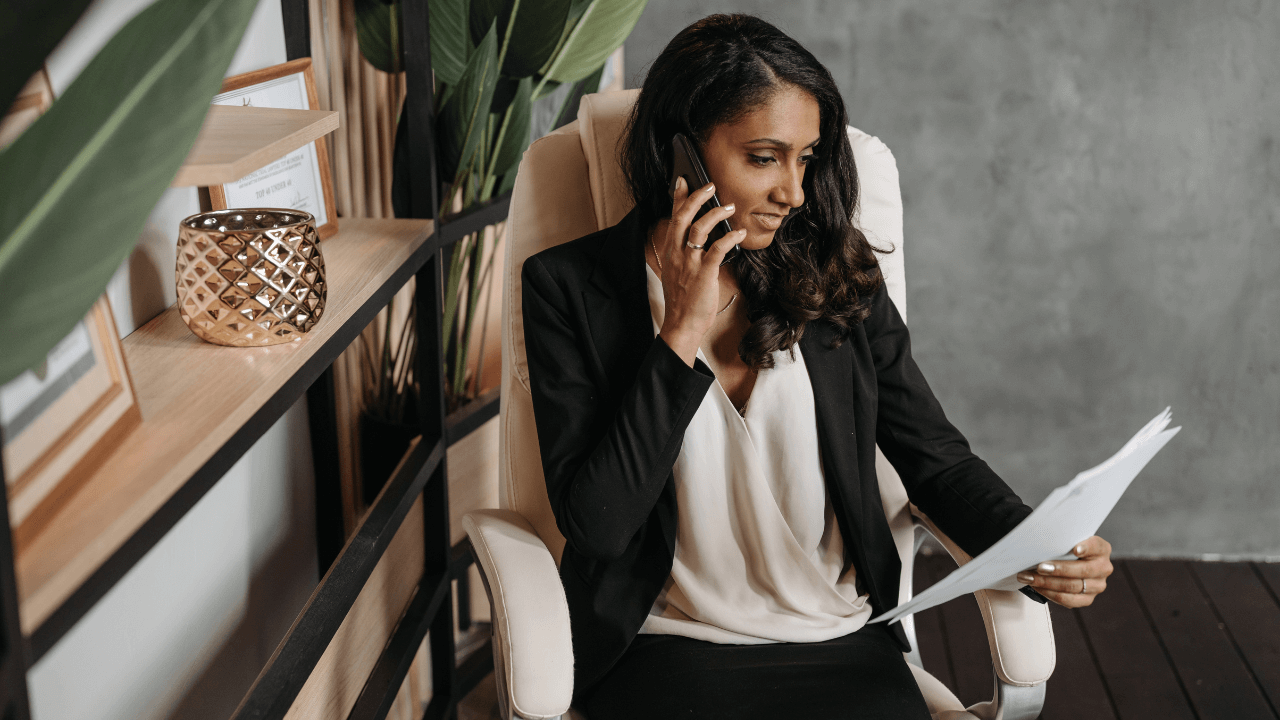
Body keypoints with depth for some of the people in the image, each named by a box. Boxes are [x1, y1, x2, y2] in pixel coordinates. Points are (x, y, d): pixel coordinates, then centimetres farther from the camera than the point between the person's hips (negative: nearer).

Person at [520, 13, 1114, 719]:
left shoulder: (837, 278, 5)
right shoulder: (570, 285, -3)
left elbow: (937, 457, 9)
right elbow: (596, 524, -11)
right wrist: (683, 331, -14)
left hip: (841, 642, 3)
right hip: (668, 652, -3)